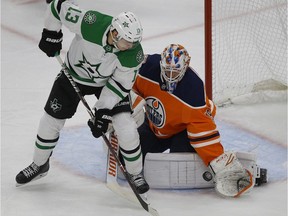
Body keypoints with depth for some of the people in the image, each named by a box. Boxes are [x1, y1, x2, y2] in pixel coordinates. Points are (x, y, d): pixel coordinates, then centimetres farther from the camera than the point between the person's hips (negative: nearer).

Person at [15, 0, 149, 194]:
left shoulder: (134, 54, -32)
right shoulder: (89, 23, -39)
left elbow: (120, 84, -21)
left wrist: (104, 112, -23)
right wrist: (51, 34, -14)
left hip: (108, 82, 0)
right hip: (75, 75, 0)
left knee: (125, 126, -13)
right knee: (52, 120, 5)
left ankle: (136, 173, 10)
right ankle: (40, 164, 31)